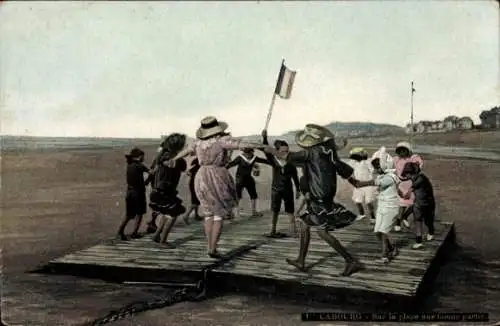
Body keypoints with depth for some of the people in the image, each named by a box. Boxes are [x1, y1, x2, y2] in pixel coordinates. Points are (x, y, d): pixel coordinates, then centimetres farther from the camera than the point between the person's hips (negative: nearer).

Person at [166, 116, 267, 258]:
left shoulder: (199, 142, 8)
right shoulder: (221, 140, -9)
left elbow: (185, 151, 24)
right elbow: (240, 144, -21)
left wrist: (174, 159, 43)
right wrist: (262, 146, -26)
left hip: (202, 180, 5)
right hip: (218, 180, -5)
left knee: (209, 213, 16)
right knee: (219, 215, 3)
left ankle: (210, 247, 12)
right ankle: (212, 249, -3)